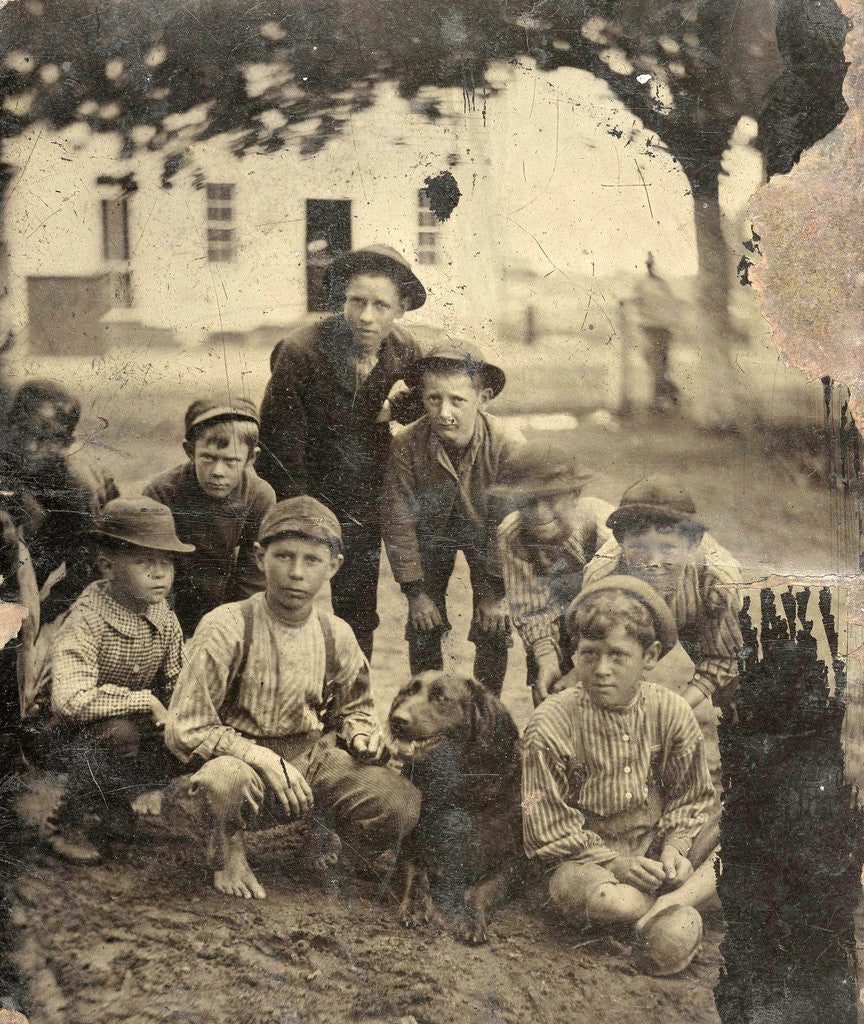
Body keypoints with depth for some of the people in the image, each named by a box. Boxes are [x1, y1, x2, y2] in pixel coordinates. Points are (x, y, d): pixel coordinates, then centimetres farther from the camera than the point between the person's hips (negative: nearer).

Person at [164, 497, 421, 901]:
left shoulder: (336, 636, 0)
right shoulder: (225, 628, -14)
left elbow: (352, 708, 19)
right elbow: (184, 731, -15)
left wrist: (360, 733, -6)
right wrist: (264, 759, -25)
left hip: (312, 759, 4)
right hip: (243, 758, -3)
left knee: (400, 804, -21)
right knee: (222, 779, -41)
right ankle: (228, 847, -3)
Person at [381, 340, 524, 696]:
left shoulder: (508, 447, -32)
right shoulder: (406, 446, -29)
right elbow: (398, 522, -16)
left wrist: (497, 592, -15)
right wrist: (415, 591, -12)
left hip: (484, 533, 0)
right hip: (431, 532, 1)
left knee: (494, 627, -4)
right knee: (423, 626, -3)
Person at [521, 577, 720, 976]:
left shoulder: (671, 712, -6)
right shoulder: (550, 725, -16)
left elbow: (691, 798, 5)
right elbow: (547, 826, -12)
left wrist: (675, 847, -14)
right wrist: (615, 863, -21)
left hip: (655, 844, 4)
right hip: (587, 855, -3)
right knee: (576, 887, -38)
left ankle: (669, 904, -26)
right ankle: (681, 912, -19)